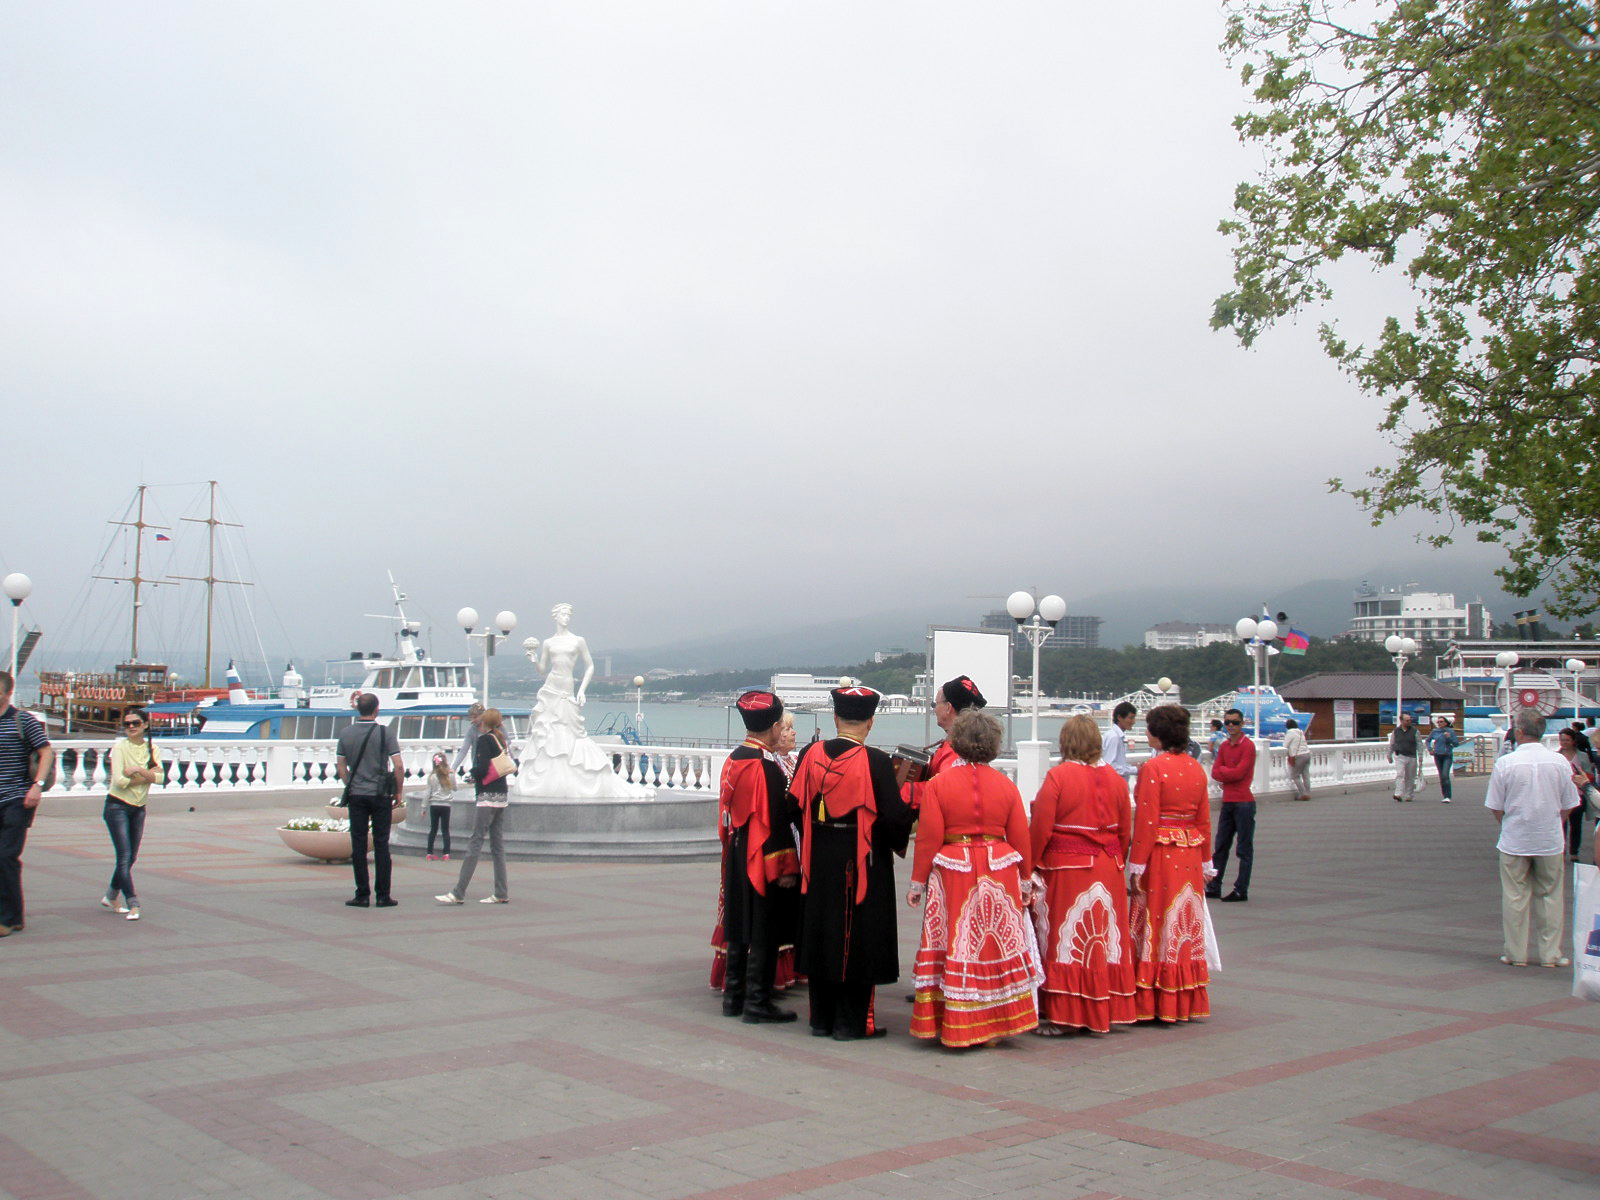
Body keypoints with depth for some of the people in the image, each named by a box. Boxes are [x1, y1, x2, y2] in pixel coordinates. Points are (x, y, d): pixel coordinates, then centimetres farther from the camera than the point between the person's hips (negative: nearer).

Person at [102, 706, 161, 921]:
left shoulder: (151, 748, 4)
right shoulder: (120, 746, -10)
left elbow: (159, 777, -9)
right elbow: (119, 780, -19)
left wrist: (137, 770, -21)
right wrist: (147, 775, -12)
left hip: (138, 808, 6)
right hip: (117, 807, -6)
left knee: (131, 857, 12)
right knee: (124, 857, -10)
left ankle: (111, 897, 30)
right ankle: (132, 904, -10)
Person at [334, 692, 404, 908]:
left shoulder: (345, 733, 2)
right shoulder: (385, 732, -7)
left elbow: (341, 766, 7)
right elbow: (398, 765, -10)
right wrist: (399, 791, 2)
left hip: (356, 795, 2)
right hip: (380, 794, -2)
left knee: (358, 846, 6)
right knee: (381, 845, 3)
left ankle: (362, 895, 5)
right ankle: (383, 896, 3)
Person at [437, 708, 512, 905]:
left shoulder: (484, 740, -9)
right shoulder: (500, 740, 14)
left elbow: (482, 768, -18)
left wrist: (473, 774, 3)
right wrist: (477, 776, 12)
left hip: (488, 796, -8)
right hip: (501, 797, 8)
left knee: (474, 844, -9)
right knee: (497, 845, 9)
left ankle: (458, 893, -10)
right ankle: (501, 894, 10)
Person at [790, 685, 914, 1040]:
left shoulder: (810, 755, -3)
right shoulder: (876, 762, -15)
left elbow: (797, 807, 5)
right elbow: (895, 817, -13)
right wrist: (899, 841, 8)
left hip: (820, 862, 4)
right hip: (862, 864, -4)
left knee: (821, 935, 14)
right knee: (858, 939, 5)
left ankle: (821, 1018, 22)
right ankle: (851, 1021, 10)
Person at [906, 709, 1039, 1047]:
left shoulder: (940, 783, -5)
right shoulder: (1006, 785, 2)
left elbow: (928, 838, -6)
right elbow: (1021, 838, 5)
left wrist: (917, 882, 2)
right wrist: (1026, 879, 17)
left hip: (953, 875, -2)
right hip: (999, 876, 2)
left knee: (955, 947, 5)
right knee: (998, 944, 10)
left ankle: (955, 1027, 11)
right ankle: (996, 1023, 19)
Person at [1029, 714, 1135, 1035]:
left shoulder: (1058, 776, -11)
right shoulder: (1115, 779, 4)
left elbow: (1040, 829, -12)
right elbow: (1125, 831, 9)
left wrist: (1030, 867, -2)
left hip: (1066, 869, -5)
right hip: (1108, 871, 5)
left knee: (1065, 941, 2)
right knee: (1104, 939, 12)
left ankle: (1062, 1015, 5)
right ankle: (1105, 1011, 20)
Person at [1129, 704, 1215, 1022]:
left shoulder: (1153, 768, -13)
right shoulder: (1196, 768, 8)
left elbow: (1146, 821, -15)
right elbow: (1204, 820, 11)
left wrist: (1137, 866, -12)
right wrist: (1205, 862, 19)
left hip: (1161, 854, -6)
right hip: (1190, 856, 7)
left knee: (1158, 925, 1)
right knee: (1188, 924, 12)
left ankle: (1155, 1004, 6)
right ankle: (1186, 1003, 20)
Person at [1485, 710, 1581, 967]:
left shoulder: (1504, 763, -12)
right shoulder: (1560, 762, -5)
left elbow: (1495, 806, -4)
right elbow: (1568, 805, 4)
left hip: (1514, 841, -2)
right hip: (1550, 841, 2)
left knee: (1515, 897, 7)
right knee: (1549, 896, 11)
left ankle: (1516, 953, 13)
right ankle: (1549, 954, 15)